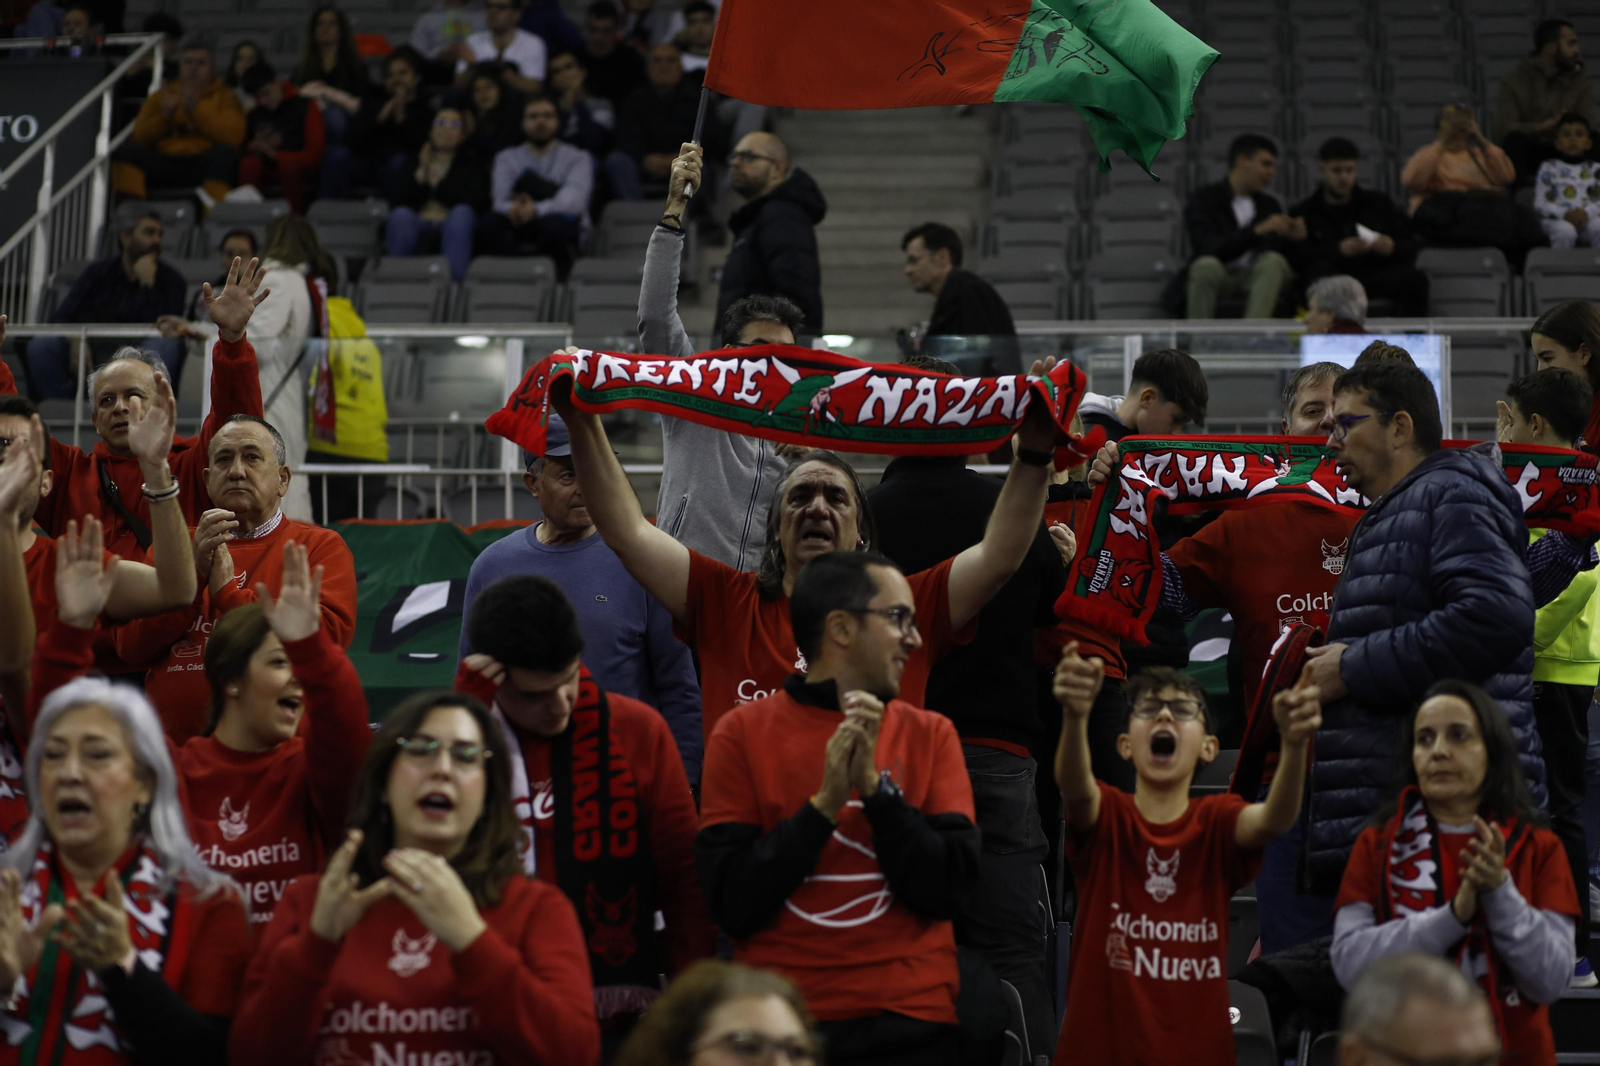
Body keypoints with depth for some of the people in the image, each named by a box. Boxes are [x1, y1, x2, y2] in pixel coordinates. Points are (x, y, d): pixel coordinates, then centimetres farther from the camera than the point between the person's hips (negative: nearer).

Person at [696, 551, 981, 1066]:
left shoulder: (930, 734, 5)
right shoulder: (742, 733, 0)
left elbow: (946, 890, -5)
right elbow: (734, 906, -8)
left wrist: (875, 784, -13)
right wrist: (826, 802, -15)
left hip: (909, 1022, 2)